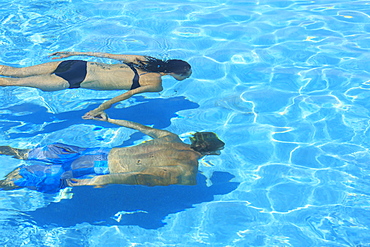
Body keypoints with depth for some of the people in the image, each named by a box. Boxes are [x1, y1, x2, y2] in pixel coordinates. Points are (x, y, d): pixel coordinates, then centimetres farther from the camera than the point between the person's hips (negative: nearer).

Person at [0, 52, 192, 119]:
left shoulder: (146, 61, 12)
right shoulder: (156, 85, -7)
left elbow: (109, 55, 14)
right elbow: (128, 94, -19)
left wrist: (74, 53, 18)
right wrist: (100, 110, -18)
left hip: (79, 64, 6)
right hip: (80, 80, -6)